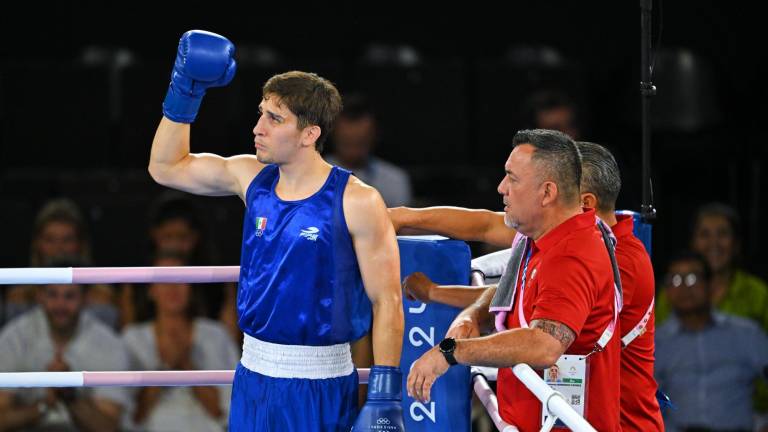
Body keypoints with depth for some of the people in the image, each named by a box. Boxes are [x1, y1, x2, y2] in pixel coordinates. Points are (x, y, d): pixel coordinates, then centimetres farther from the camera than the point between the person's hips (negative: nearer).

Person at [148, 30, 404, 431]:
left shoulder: (356, 202, -12)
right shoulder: (252, 179, 5)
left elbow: (386, 302, -11)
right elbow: (166, 167, 18)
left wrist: (384, 396, -15)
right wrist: (184, 91, 7)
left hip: (319, 386, -6)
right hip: (253, 375, 6)